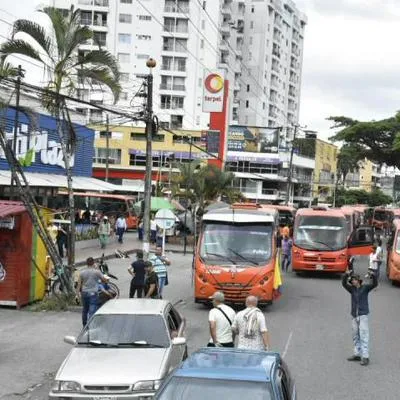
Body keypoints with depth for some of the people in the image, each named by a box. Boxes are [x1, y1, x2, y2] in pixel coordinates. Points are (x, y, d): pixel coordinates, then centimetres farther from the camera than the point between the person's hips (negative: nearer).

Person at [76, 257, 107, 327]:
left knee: (85, 310, 18)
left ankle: (84, 325, 30)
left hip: (84, 293, 4)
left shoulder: (82, 272, 2)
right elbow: (104, 280, -3)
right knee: (92, 311, -6)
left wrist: (78, 292, 7)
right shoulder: (96, 271, -8)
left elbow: (79, 283, 2)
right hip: (93, 293, -4)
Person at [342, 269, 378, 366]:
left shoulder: (365, 287, -1)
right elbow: (344, 284, -5)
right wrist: (346, 275, -21)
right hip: (354, 315, 5)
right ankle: (357, 354, 20)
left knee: (364, 336, -9)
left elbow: (375, 284, -14)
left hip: (363, 315, -5)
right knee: (356, 336, 11)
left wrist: (373, 276, -32)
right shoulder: (352, 289, 8)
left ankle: (365, 357, -11)